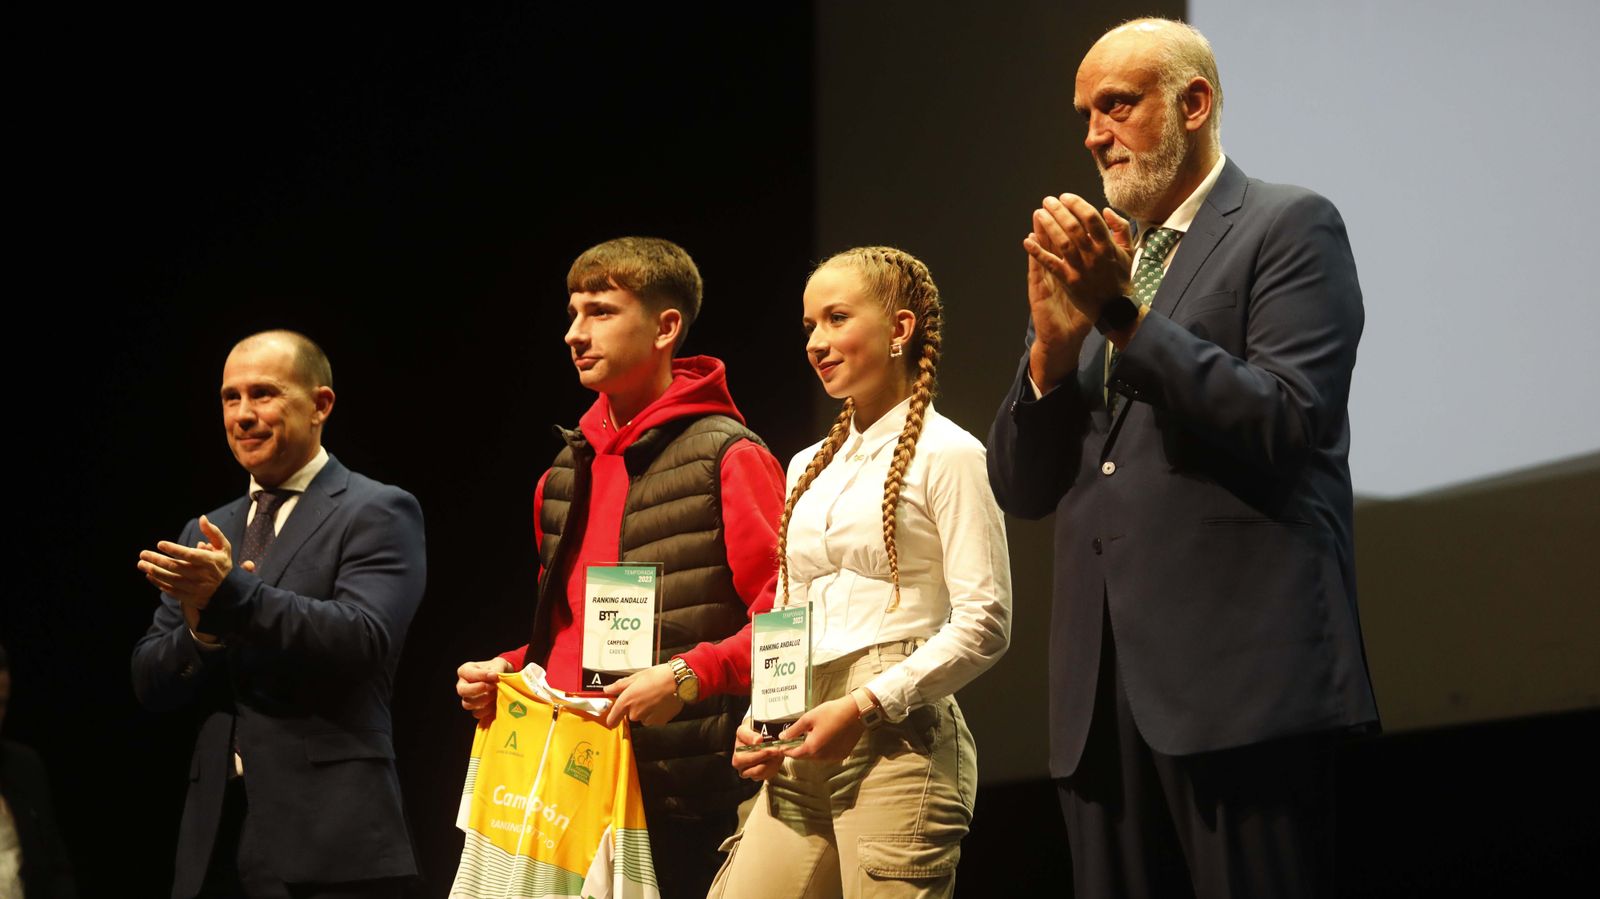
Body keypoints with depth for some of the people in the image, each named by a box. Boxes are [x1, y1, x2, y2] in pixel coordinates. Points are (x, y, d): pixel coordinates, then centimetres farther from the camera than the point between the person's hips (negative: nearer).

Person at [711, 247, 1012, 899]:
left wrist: (865, 705, -14)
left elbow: (985, 623, -9)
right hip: (802, 757, 7)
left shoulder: (945, 454, -2)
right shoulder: (809, 468, 20)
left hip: (896, 742, -6)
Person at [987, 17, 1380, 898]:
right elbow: (1019, 486, 15)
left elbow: (1287, 426, -11)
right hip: (1102, 690, 6)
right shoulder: (1095, 259, 20)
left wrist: (1123, 314, -12)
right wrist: (1053, 343, -2)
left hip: (1239, 672, -6)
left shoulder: (1288, 226, 3)